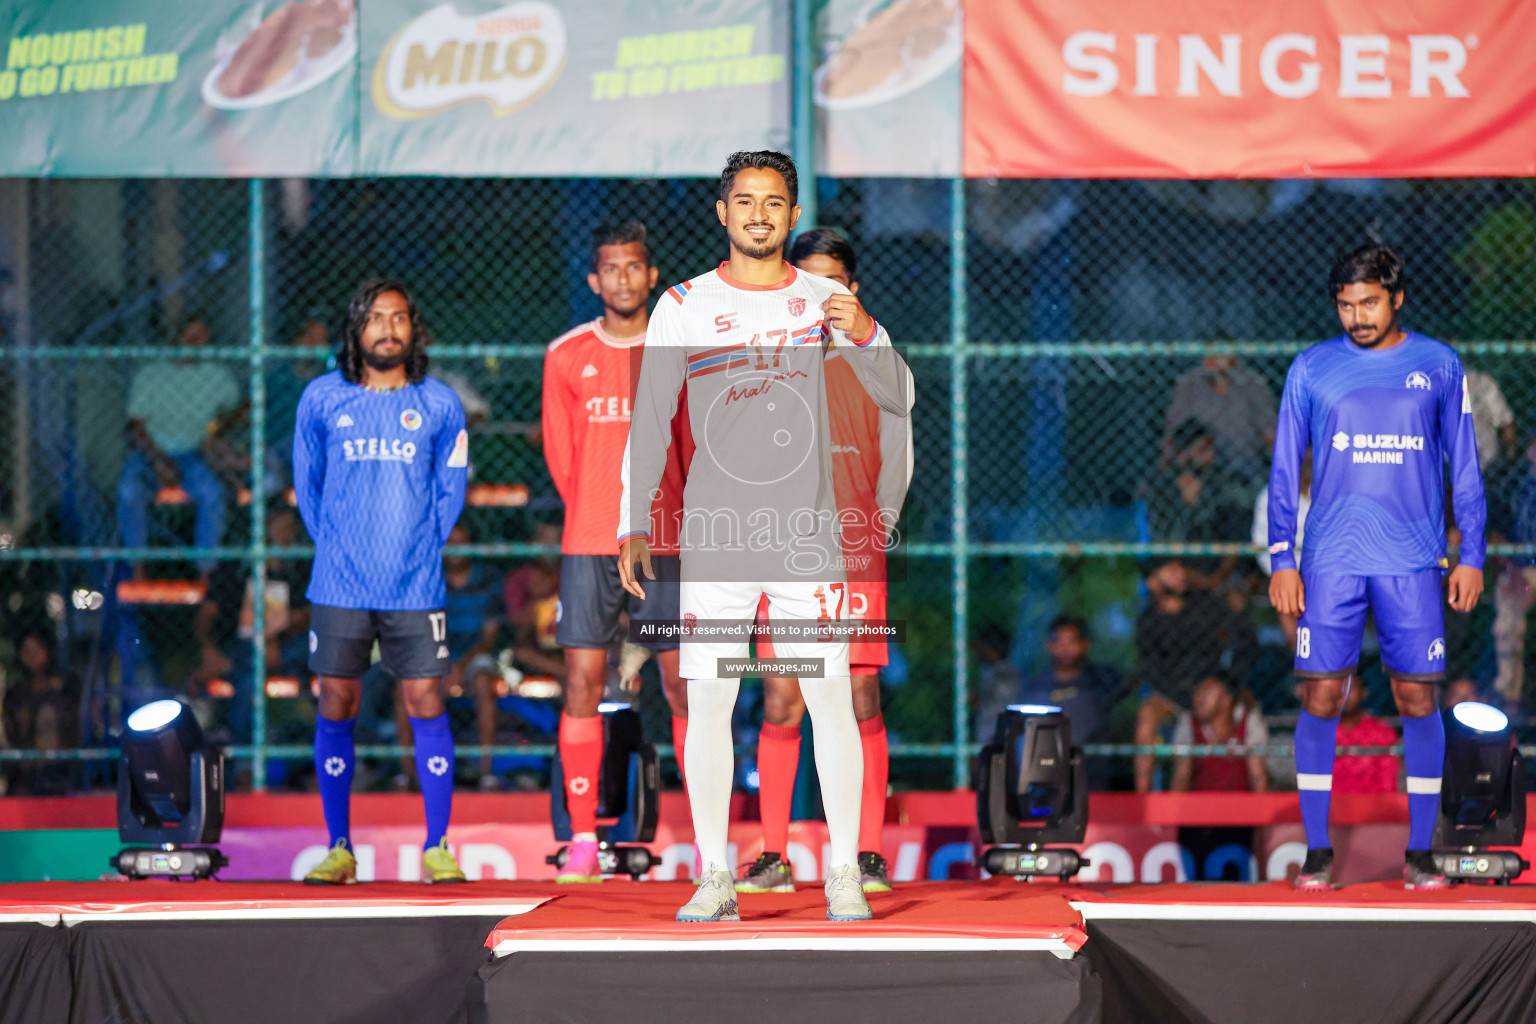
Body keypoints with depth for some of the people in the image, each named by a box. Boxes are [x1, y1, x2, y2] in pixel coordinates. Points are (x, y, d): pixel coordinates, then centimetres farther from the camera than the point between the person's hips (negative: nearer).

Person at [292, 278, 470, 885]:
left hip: (415, 587, -1)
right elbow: (307, 487, 13)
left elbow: (450, 491, 12)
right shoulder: (321, 399, 4)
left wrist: (418, 550, 6)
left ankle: (438, 850, 4)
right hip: (338, 587, 1)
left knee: (426, 705, -3)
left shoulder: (439, 405, 3)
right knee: (335, 710, 2)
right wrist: (336, 549, 8)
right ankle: (339, 850, 10)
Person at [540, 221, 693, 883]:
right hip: (587, 547, 0)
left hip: (665, 547, 0)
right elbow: (560, 456, 11)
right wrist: (596, 519, 10)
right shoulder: (566, 357, 5)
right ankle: (583, 842, 0)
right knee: (582, 683, -3)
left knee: (685, 686, -1)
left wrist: (673, 520, 8)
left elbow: (694, 450, 10)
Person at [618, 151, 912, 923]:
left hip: (807, 531, 0)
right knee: (706, 704, -2)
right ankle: (715, 877, 4)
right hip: (713, 532, 0)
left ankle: (844, 873, 3)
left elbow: (898, 399, 1)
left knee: (831, 700, -3)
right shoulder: (684, 307, 4)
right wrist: (634, 528, -5)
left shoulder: (825, 300, 6)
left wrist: (864, 336, -19)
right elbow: (648, 424, 4)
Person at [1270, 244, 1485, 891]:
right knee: (1321, 698, -3)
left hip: (1413, 563, 0)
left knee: (1418, 700, -1)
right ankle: (1316, 851, 5)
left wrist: (1471, 555, 4)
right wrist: (1282, 559, 0)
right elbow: (1285, 470, 8)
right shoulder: (1311, 369, 5)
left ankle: (1419, 852, 7)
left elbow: (1464, 466, 10)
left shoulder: (1439, 366, 6)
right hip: (1331, 563, 0)